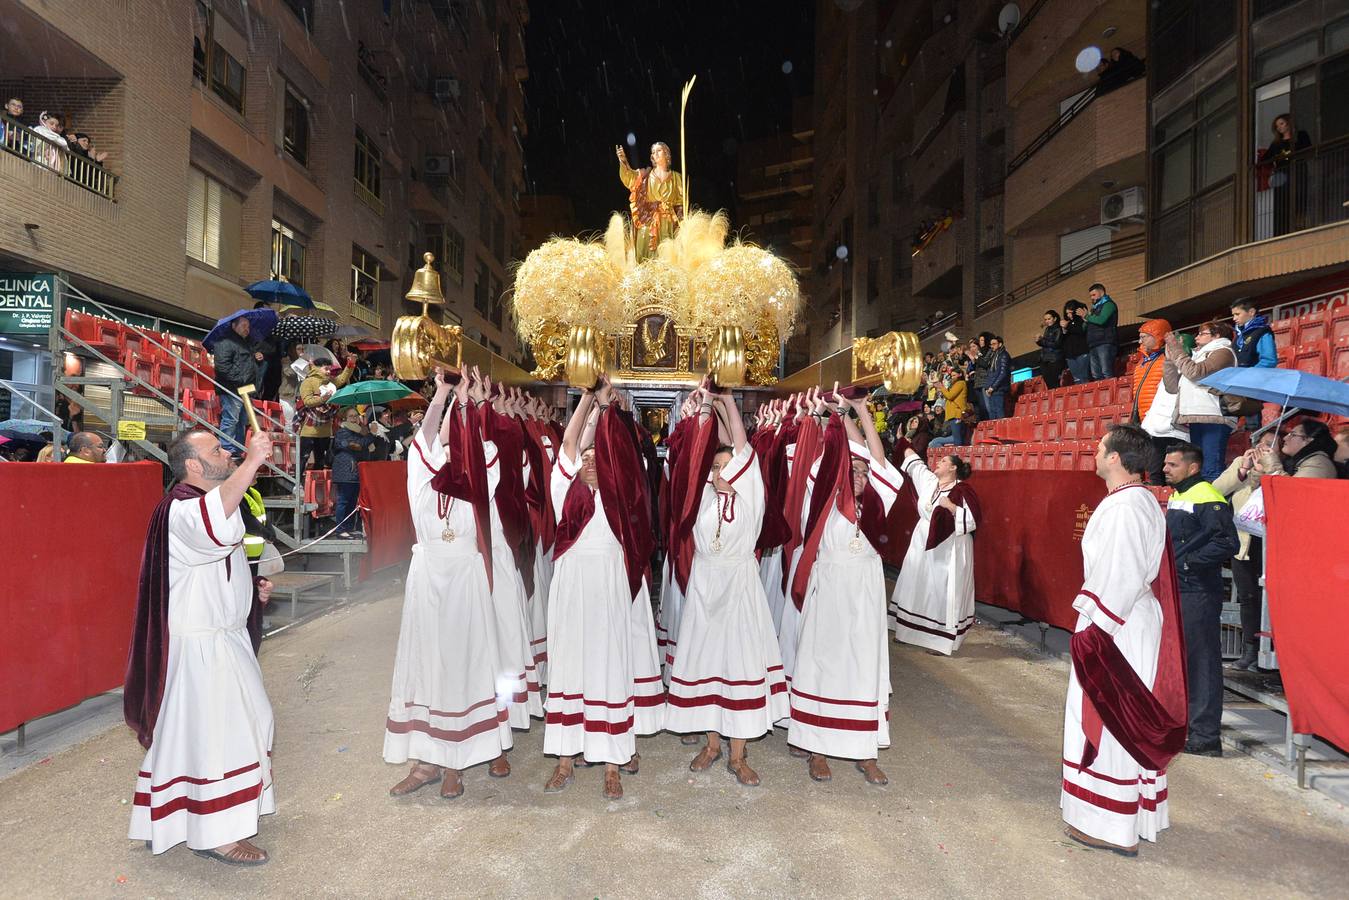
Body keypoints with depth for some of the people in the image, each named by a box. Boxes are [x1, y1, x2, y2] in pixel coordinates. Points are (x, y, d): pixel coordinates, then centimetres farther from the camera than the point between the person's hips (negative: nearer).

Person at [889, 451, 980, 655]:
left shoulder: (962, 491, -10)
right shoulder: (929, 481, 7)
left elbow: (972, 520, -15)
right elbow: (913, 459, 19)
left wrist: (950, 505, -22)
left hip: (948, 550, -7)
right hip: (923, 545, 7)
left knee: (942, 592, -3)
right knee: (917, 587, 12)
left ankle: (942, 639, 5)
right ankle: (911, 630, 23)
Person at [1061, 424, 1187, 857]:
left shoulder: (1124, 507, -21)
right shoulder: (1141, 501, 10)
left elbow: (1120, 577, -24)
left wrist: (1092, 629, -19)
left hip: (1115, 629, -10)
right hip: (1134, 623, 10)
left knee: (1108, 720, 0)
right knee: (1125, 720, 18)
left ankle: (1114, 826, 12)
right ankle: (1133, 815, 32)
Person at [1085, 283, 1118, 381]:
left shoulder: (1108, 304, 3)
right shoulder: (1095, 307, 27)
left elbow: (1101, 320, -15)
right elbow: (1084, 328, 25)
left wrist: (1087, 316, -1)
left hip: (1105, 344, -8)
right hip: (1093, 345, 8)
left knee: (1106, 374, -16)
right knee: (1095, 376, -1)